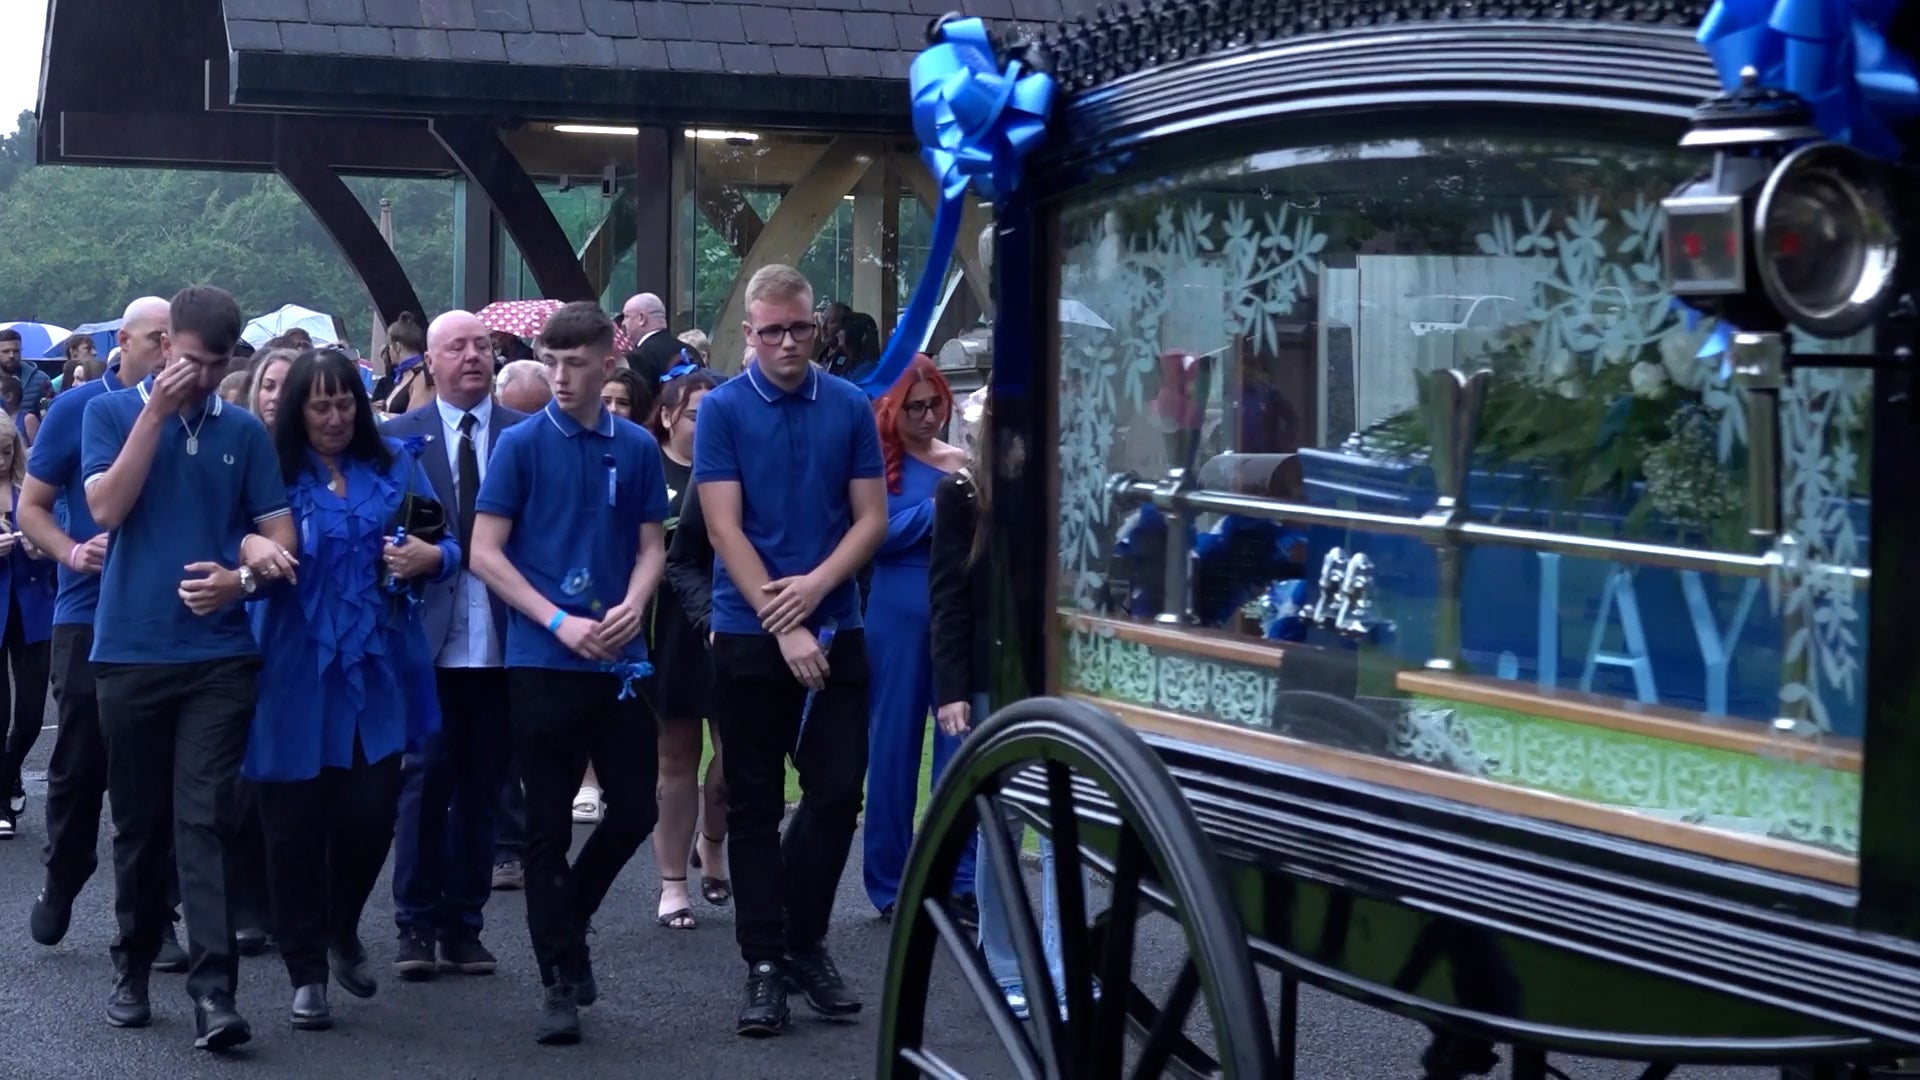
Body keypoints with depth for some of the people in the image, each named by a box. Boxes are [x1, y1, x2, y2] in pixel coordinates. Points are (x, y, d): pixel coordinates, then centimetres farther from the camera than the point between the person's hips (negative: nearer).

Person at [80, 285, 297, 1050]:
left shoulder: (244, 432, 6)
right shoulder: (111, 413, 4)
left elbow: (280, 537, 5)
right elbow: (107, 508, -11)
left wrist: (240, 578, -16)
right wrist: (157, 410, -13)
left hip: (219, 655, 0)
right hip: (130, 651, 0)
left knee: (204, 822, -9)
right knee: (139, 822, 10)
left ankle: (213, 990, -14)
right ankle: (133, 969, 26)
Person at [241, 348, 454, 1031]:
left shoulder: (394, 466, 8)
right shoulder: (272, 471, -1)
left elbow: (447, 550, 8)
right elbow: (248, 554, -7)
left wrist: (429, 557, -15)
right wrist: (255, 560, -30)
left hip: (377, 672, 2)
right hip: (298, 675, -2)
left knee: (371, 813, -2)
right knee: (296, 821, 1)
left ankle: (343, 935, 27)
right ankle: (307, 974, 15)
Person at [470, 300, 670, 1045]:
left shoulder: (637, 447, 5)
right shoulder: (523, 444, -3)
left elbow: (651, 545, 10)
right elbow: (485, 552, -5)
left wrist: (632, 606, -11)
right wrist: (560, 623, -13)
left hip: (619, 658, 3)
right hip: (542, 661, -3)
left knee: (636, 809, 5)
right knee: (548, 822, 2)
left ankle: (566, 919, 30)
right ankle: (560, 981, 9)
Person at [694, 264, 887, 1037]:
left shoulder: (851, 407, 4)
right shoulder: (721, 410, -3)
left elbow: (872, 518, 3)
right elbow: (724, 528, -9)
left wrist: (817, 584, -13)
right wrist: (782, 624, -15)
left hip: (835, 629, 2)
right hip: (748, 635, -2)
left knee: (837, 793, 2)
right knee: (755, 803, 3)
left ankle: (805, 940, 20)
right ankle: (764, 963, 9)